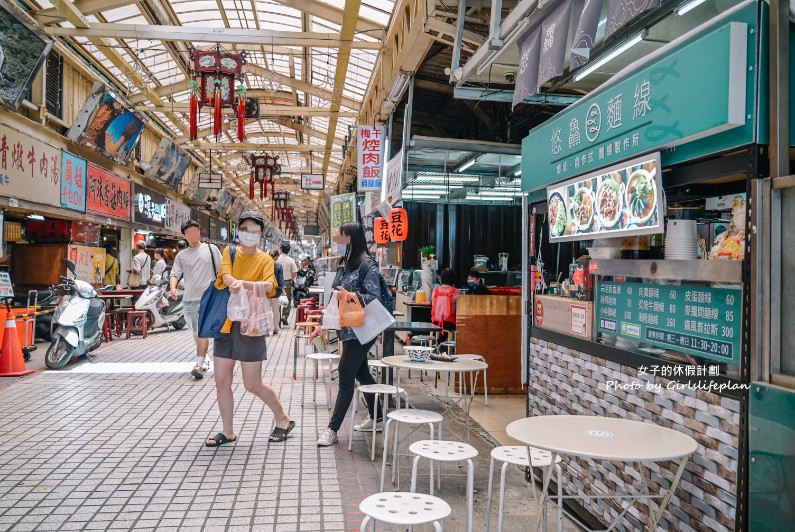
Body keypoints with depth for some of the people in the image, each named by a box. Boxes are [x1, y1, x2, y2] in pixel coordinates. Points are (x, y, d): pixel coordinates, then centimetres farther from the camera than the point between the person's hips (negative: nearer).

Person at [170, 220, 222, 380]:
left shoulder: (211, 249, 5)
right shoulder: (181, 255, 11)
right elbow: (175, 274, 3)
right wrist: (173, 287, -18)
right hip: (189, 299, 4)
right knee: (196, 333, 13)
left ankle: (199, 365, -15)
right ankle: (204, 359, 30)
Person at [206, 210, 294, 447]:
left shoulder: (265, 259, 1)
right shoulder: (229, 253, 7)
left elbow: (269, 285, -18)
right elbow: (227, 278, -12)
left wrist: (241, 283, -35)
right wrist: (253, 287, -31)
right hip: (226, 322, 4)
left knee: (253, 384, 1)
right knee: (222, 381, 6)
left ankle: (283, 419, 22)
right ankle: (228, 431, 21)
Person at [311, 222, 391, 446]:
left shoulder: (367, 265, -13)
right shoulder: (344, 264, 11)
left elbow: (375, 299, -17)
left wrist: (352, 296, -33)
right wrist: (322, 324, 13)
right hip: (347, 328, 8)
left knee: (346, 376, -5)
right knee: (362, 373, 16)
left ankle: (333, 429, 2)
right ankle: (376, 419, 29)